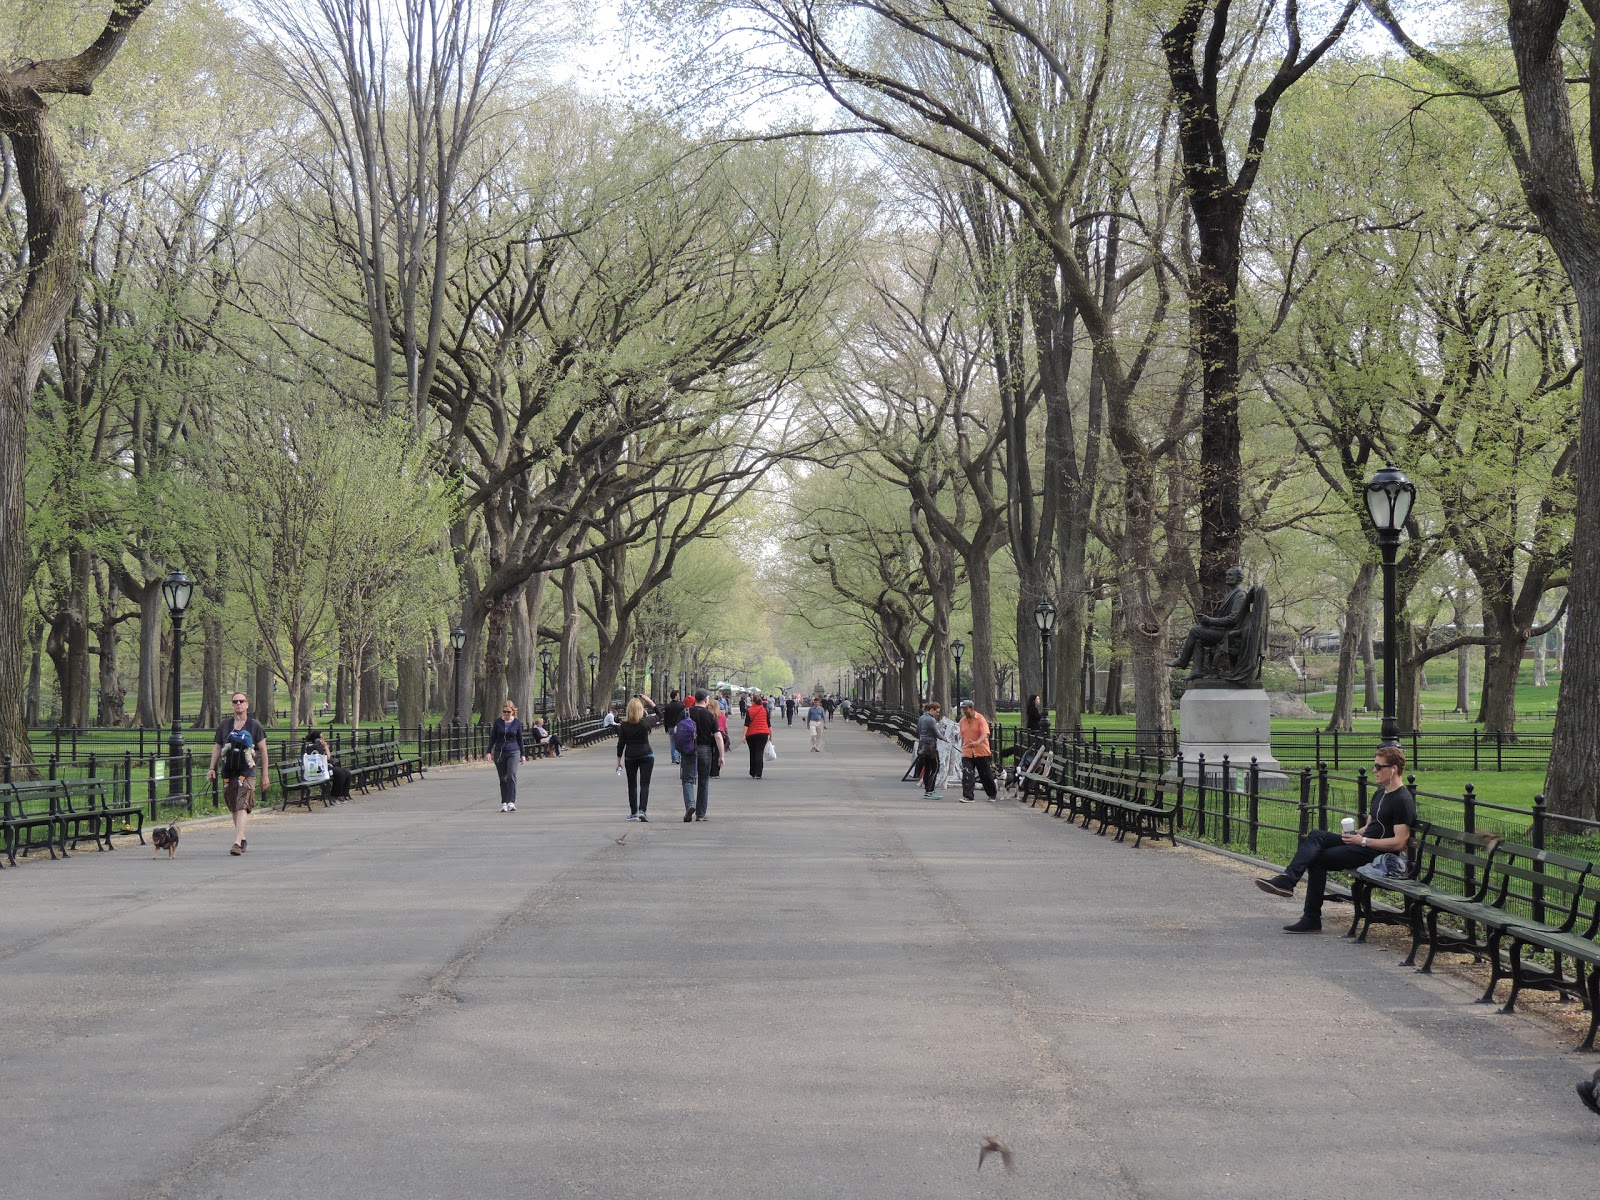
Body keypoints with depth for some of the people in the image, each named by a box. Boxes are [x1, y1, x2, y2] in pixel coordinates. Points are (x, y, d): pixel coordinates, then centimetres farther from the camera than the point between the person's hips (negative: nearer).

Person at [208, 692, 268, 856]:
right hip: (228, 772, 4)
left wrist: (265, 774, 2)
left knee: (242, 807, -16)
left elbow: (263, 750, 4)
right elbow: (217, 747, 16)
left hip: (247, 772, -4)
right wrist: (212, 768, 4)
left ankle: (237, 843, -25)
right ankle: (242, 841, 24)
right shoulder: (224, 726, 11)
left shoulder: (254, 725, 2)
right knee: (234, 809, 11)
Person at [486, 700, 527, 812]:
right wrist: (489, 752, 2)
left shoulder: (517, 723, 2)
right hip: (499, 752, 2)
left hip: (513, 752, -2)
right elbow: (493, 738, 8)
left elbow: (520, 739, 9)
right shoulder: (498, 722, 2)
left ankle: (511, 802, -21)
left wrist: (523, 754, 10)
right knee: (503, 779, 6)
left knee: (512, 776, -17)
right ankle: (504, 803, 14)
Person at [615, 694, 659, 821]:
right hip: (646, 755, -1)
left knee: (632, 785, 12)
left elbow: (621, 744, -2)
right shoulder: (646, 722, -9)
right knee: (644, 784, -1)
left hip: (630, 757, 1)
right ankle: (642, 810, -16)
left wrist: (619, 760, 6)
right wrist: (650, 702, 12)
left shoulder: (624, 725, -6)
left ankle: (633, 813, 14)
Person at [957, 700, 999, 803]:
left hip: (982, 752, -4)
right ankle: (968, 796, -12)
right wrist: (962, 749, 21)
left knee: (986, 775, 8)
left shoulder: (980, 719, -9)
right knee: (967, 775, -11)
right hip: (967, 753, 4)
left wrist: (977, 742, -39)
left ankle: (992, 795, 25)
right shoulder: (962, 721, 9)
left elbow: (985, 734, -21)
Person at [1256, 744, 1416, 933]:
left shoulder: (1403, 800, -13)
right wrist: (1354, 834, 6)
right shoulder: (1382, 794, 19)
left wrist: (1363, 841, -17)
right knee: (1316, 836, -11)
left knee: (1318, 858, -16)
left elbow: (1399, 842, -20)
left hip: (1378, 854, -9)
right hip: (1363, 844, 9)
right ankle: (1287, 879, -23)